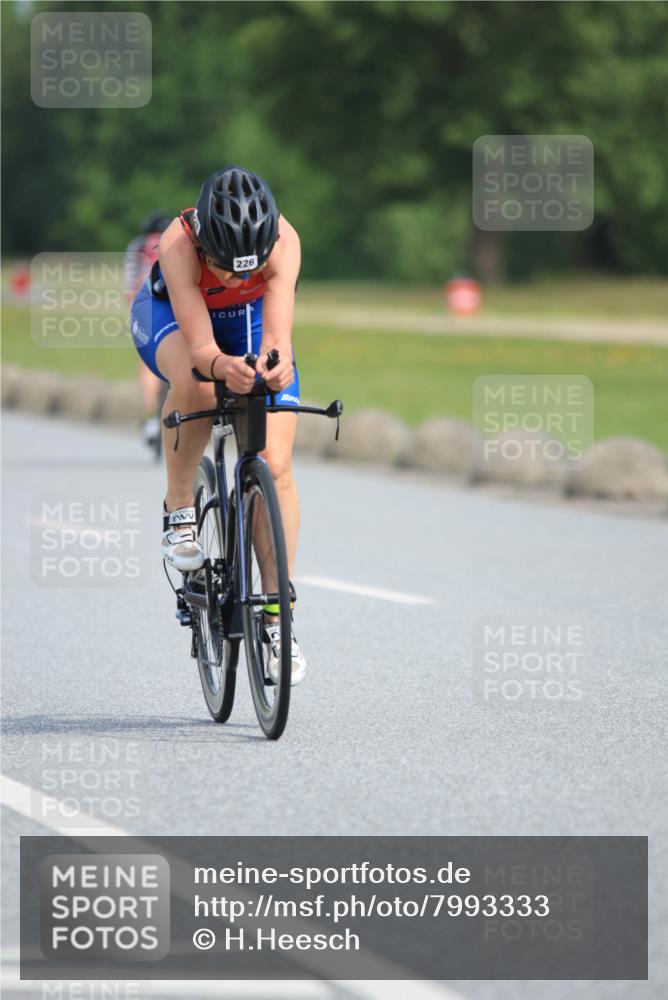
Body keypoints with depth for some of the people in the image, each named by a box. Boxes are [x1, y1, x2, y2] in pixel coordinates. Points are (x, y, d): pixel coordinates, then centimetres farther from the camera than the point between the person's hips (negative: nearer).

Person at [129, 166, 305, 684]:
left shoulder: (283, 241, -35)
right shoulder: (179, 244, -39)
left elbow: (277, 333, -42)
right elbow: (199, 346, -44)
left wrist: (276, 362, -65)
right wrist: (222, 366, -66)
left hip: (250, 318, 2)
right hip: (171, 314, -2)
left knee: (275, 467, -11)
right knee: (196, 386, -39)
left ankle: (277, 616, 1)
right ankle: (178, 509, -14)